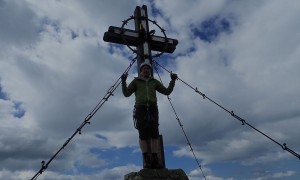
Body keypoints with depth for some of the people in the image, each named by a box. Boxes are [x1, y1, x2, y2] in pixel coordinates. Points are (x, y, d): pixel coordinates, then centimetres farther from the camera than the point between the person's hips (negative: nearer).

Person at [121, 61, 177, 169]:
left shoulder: (154, 82, 22)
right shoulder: (136, 81, 17)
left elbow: (167, 92, 19)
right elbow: (126, 94, 8)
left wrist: (173, 80, 10)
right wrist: (123, 81, -5)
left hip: (152, 108, 2)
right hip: (141, 108, -1)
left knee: (154, 134, -9)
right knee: (143, 135, -11)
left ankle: (154, 161, -8)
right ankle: (147, 161, -8)